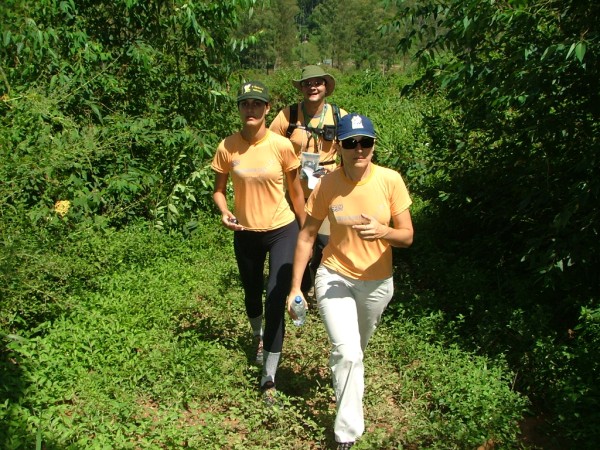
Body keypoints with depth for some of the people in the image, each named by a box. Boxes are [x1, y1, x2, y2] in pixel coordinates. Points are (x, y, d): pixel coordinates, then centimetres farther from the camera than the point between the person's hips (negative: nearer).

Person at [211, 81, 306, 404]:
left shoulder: (282, 146, -13)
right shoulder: (227, 147, -9)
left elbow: (295, 192, -2)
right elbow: (219, 189, 2)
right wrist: (224, 213, -20)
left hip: (282, 231, -2)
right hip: (246, 233, 3)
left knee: (275, 301, -9)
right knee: (251, 293, 21)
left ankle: (269, 378, 3)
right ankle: (258, 336, 55)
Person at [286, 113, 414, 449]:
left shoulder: (390, 180, -15)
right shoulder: (327, 185, -15)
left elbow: (407, 236, -11)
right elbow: (307, 237, -7)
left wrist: (383, 231, -34)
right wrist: (296, 287, -6)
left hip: (377, 282, 2)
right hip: (335, 276, -2)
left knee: (356, 350, 22)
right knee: (347, 352, -15)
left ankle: (345, 378, 57)